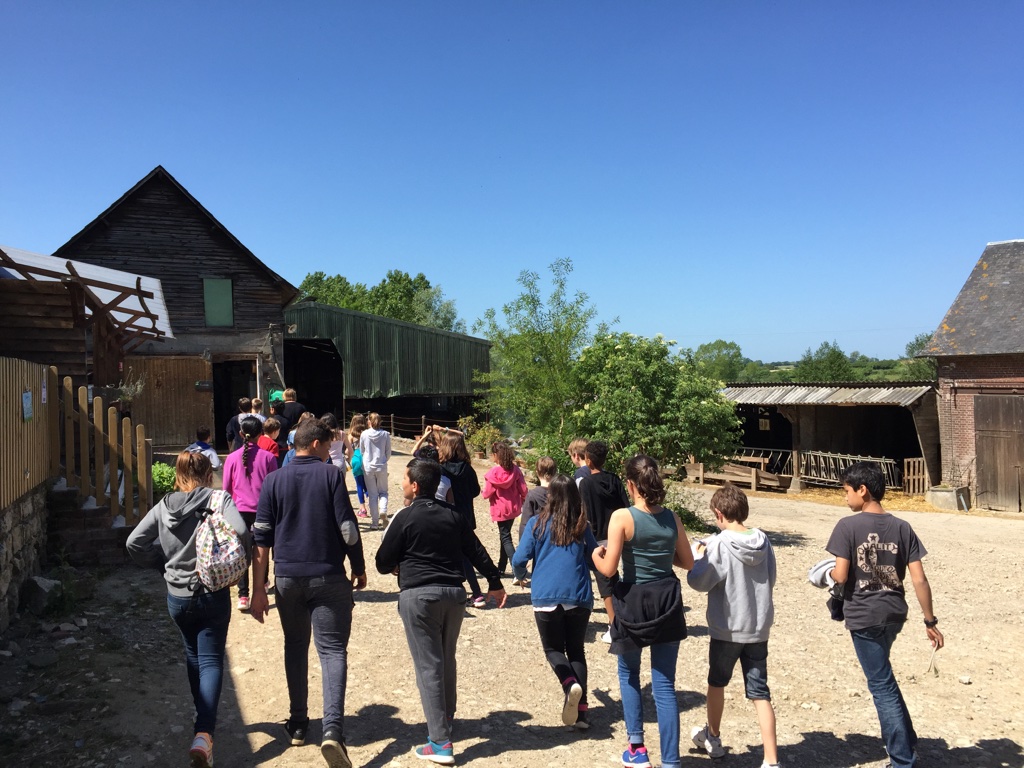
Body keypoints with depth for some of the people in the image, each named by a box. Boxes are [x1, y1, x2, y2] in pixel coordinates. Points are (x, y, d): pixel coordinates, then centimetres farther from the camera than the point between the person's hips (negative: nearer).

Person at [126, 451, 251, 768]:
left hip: (177, 596, 4)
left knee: (193, 655, 24)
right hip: (213, 594, -4)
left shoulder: (163, 507, 0)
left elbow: (135, 543, 0)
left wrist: (163, 563, 11)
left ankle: (203, 719, 39)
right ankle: (203, 734, -13)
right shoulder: (220, 500, -12)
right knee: (211, 660, 3)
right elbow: (240, 532, -26)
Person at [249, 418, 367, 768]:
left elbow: (261, 539, 1)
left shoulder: (273, 481, 3)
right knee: (332, 649, 0)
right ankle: (332, 729, -14)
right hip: (329, 577, -3)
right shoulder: (331, 475, -5)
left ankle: (298, 724, 26)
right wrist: (359, 568, 6)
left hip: (287, 578, 3)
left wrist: (258, 589, 4)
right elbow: (348, 528, -8)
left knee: (295, 647, 19)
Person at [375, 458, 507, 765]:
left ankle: (440, 742, -2)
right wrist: (494, 583, 17)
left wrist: (399, 567, 17)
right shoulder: (453, 515, 5)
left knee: (428, 666, -2)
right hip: (454, 593, 6)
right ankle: (446, 718, 37)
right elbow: (477, 551, 8)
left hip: (418, 595, -5)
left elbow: (383, 563, -4)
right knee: (447, 661, 21)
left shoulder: (405, 518, -9)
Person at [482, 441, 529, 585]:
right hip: (514, 508, 5)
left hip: (500, 510, -5)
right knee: (505, 535, 23)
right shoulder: (515, 470, -6)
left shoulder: (493, 472, -17)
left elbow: (487, 494, -14)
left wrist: (484, 491, 9)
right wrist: (522, 502, 14)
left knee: (506, 539, -2)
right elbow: (523, 490, -4)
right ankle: (501, 567, 36)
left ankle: (519, 574, -14)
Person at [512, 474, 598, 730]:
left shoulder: (537, 523, -4)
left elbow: (519, 560, -5)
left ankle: (570, 684, -15)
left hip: (546, 597, -2)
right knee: (576, 650, 15)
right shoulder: (582, 527, 2)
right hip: (579, 597, 2)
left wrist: (522, 574, 18)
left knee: (553, 649, 14)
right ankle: (581, 710, 7)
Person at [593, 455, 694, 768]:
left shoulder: (622, 517, -15)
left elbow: (609, 569, -16)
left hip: (633, 603, -3)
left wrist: (596, 555, 5)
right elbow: (688, 562, 9)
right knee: (664, 684, 9)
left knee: (629, 674, 22)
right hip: (667, 602, 3)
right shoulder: (671, 517, -1)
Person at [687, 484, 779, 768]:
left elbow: (699, 582, -14)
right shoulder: (763, 541, -3)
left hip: (727, 628, -3)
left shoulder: (719, 544, -19)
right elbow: (771, 580, 7)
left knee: (717, 683, 20)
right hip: (759, 628, 4)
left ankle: (713, 738, 39)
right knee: (760, 693, 7)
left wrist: (699, 556, 1)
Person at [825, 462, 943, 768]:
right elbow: (919, 579, -2)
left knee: (882, 685, 5)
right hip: (894, 613, 6)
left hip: (864, 616, -6)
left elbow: (841, 575, -17)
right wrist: (930, 621, 6)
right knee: (883, 676, 28)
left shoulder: (848, 526, -15)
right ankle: (905, 742, 37)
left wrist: (828, 572, 6)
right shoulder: (902, 528, -1)